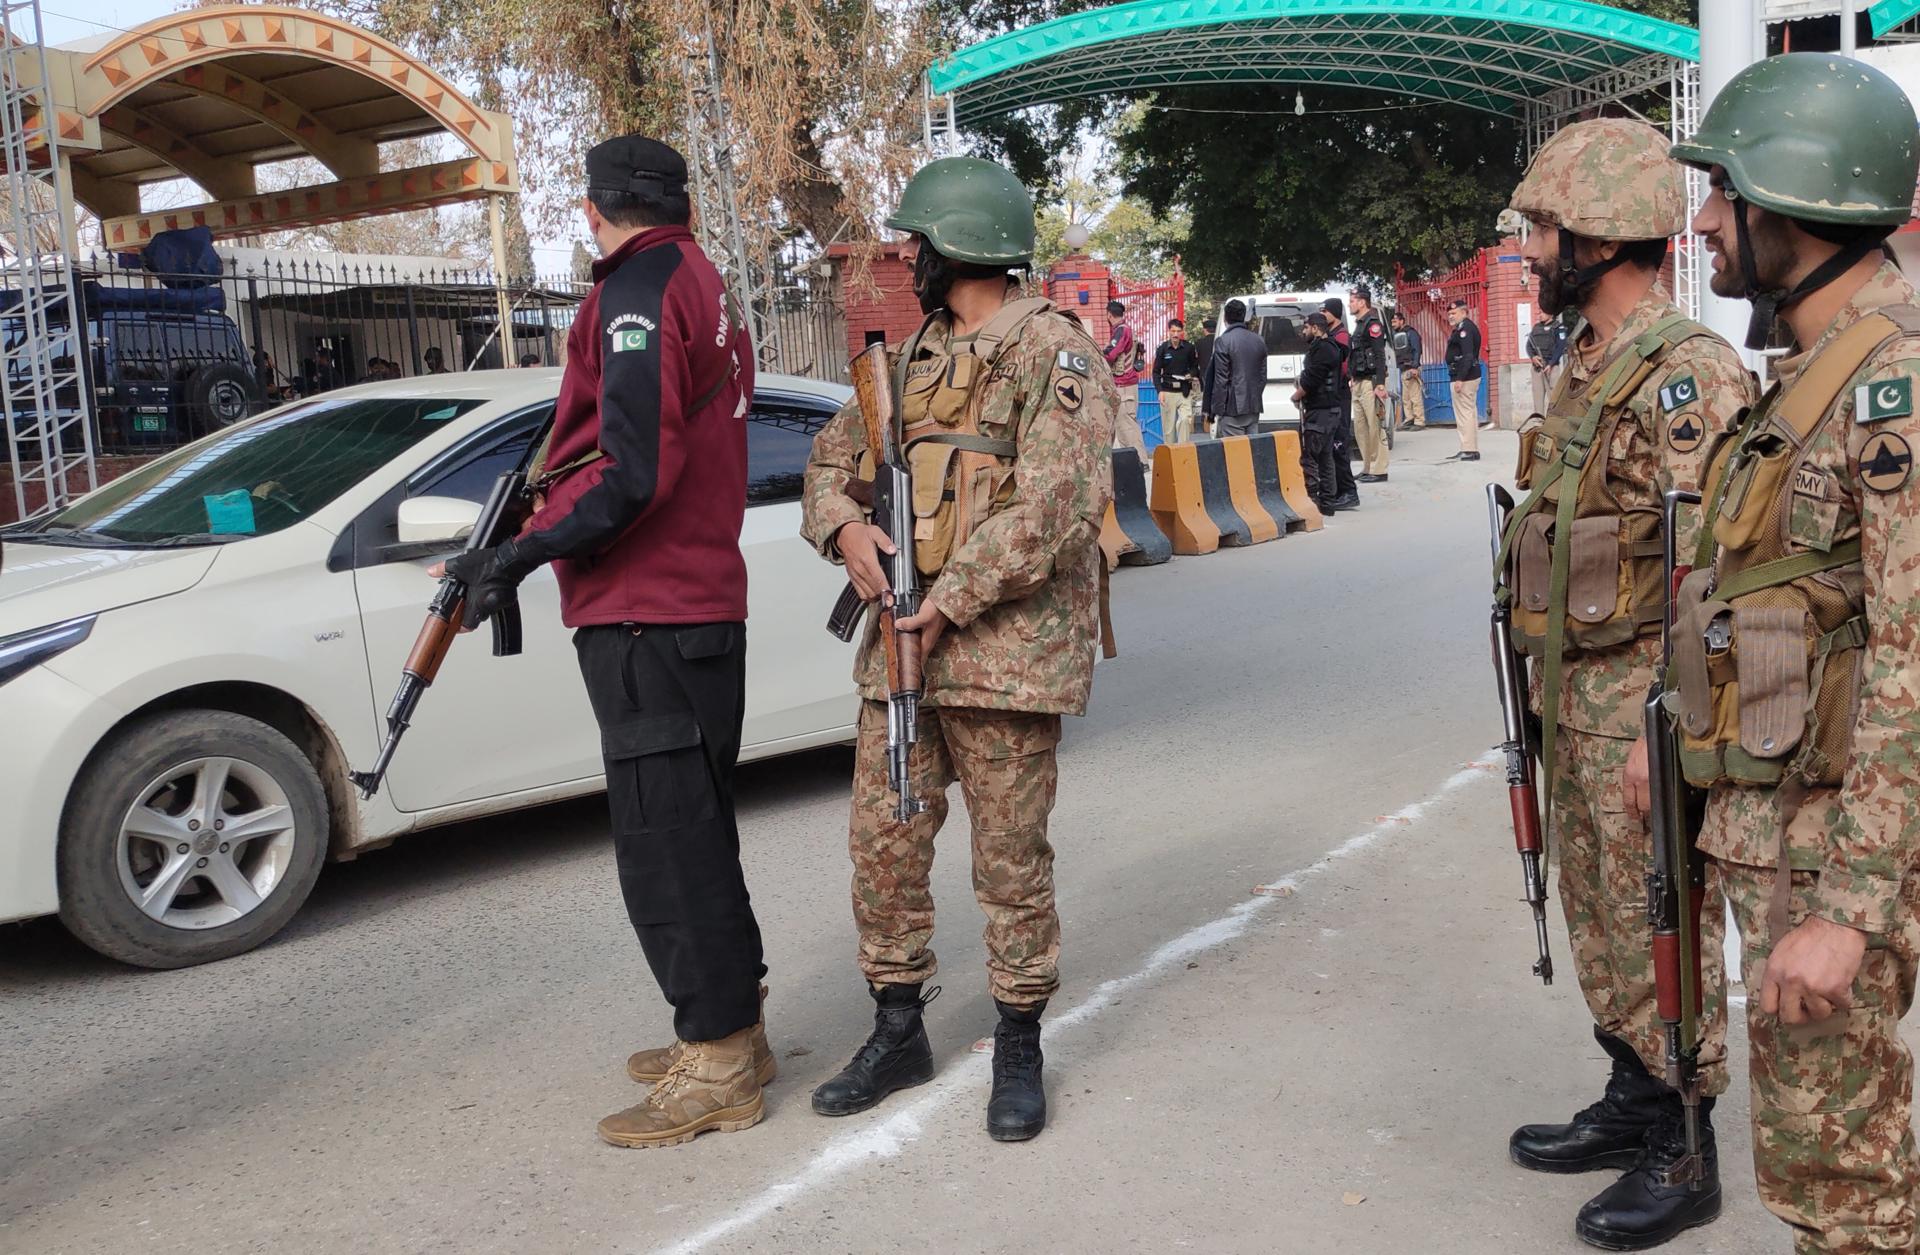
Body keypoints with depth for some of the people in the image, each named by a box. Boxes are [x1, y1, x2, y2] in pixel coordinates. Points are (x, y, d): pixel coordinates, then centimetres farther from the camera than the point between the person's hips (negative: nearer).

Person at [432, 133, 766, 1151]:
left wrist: (521, 554, -19)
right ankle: (730, 1027, 29)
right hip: (701, 602, 10)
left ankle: (718, 1068, 4)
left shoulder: (640, 293, -12)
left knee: (666, 842, -4)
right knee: (692, 830, 18)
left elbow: (633, 475, -23)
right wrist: (557, 480, 15)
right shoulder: (704, 287, 17)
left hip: (647, 617, -10)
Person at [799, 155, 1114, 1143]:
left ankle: (1019, 1049, 19)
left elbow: (1051, 506, -18)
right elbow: (833, 453, 20)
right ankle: (898, 1033, 25)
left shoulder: (1054, 354, -7)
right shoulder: (914, 358, 17)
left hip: (1005, 649, -7)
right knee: (882, 841, 9)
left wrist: (946, 607, -18)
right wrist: (846, 526, -3)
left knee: (1011, 859, 2)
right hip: (903, 640, 7)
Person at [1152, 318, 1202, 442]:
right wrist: (1160, 391, -10)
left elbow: (1194, 366, 15)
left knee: (1185, 420, -16)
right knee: (1168, 425, 3)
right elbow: (1156, 372, 2)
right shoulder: (1162, 349, 0)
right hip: (1167, 392, 0)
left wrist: (1191, 374, -8)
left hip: (1185, 391, 0)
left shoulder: (1188, 348, 2)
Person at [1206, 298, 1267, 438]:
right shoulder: (1259, 341, 11)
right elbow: (1263, 376, 15)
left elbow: (1220, 379, -12)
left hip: (1232, 408, -6)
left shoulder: (1223, 342, -10)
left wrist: (1218, 410, -8)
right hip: (1254, 407, 6)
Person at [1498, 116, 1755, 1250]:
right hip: (1576, 697, 9)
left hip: (1645, 707, -9)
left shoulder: (1687, 378, -19)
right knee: (1601, 918, 19)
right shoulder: (1589, 369, 12)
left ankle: (1683, 1159, 18)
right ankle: (1631, 1106, 35)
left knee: (1662, 931, 3)